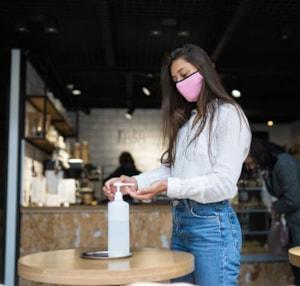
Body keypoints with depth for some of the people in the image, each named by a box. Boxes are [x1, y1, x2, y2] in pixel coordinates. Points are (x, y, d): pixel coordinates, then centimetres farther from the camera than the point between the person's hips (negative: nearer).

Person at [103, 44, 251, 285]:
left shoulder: (228, 114, -4)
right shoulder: (185, 120, 19)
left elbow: (224, 182, -14)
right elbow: (168, 168, 8)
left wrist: (168, 187, -24)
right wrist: (134, 181, -10)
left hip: (212, 223, -7)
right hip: (180, 221, 7)